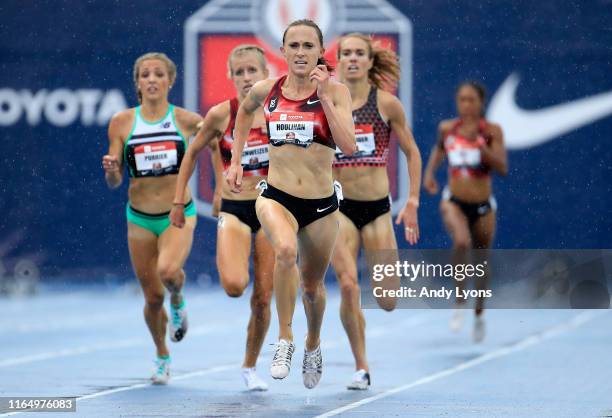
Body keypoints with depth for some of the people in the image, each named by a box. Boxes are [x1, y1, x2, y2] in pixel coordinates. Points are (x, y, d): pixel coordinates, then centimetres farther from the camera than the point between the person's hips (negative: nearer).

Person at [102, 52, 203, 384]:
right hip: (140, 218, 2)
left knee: (168, 272, -31)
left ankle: (178, 302, 6)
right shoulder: (122, 123, -3)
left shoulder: (187, 121, -6)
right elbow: (114, 182, 1)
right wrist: (110, 169, -22)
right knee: (152, 297, 6)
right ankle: (162, 357, 34)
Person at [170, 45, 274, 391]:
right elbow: (192, 153, 9)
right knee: (234, 285, -27)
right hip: (234, 209, -1)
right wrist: (178, 200, 8)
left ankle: (251, 366, 23)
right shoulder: (221, 114, -4)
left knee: (263, 298, 3)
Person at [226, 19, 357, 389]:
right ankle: (285, 338, -20)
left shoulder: (336, 91, -7)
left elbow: (349, 146, -20)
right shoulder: (267, 90, -1)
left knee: (313, 285, 17)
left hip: (321, 205, 1)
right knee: (286, 250, -34)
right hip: (276, 197, 0)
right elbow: (245, 111, 24)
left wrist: (324, 96, -22)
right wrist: (236, 161, 20)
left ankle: (313, 345, 48)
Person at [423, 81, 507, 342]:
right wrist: (430, 172, 5)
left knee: (481, 262, 13)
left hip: (483, 205, 0)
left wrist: (481, 145, -29)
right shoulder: (447, 129, -3)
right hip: (454, 201, 0)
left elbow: (502, 168, -18)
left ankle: (479, 316, 36)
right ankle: (459, 303, -15)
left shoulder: (492, 131, -9)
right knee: (461, 242, -30)